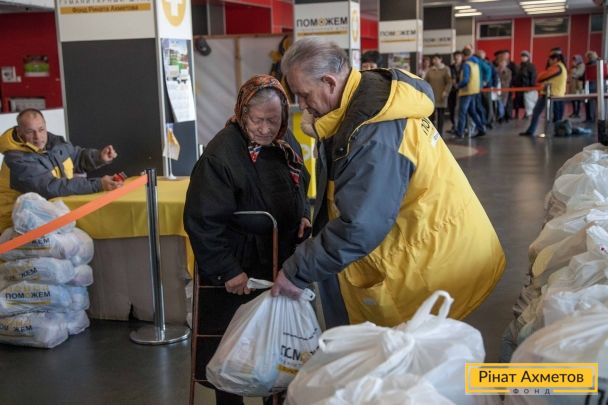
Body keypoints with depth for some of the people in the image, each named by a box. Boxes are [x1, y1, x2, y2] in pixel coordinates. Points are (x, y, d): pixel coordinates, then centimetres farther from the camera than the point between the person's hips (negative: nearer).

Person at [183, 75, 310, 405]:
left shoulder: (286, 143, 2)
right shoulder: (221, 154, -23)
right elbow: (202, 221, -23)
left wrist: (302, 214, 2)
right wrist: (228, 271, -21)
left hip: (283, 260, 7)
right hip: (243, 269, -7)